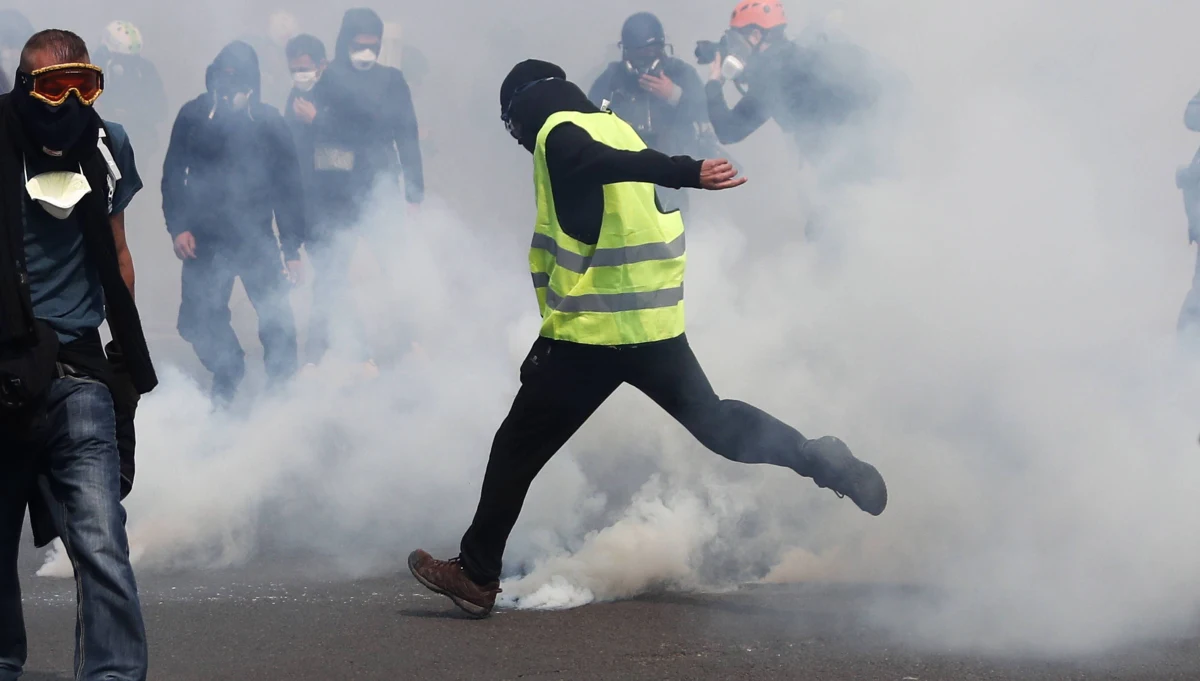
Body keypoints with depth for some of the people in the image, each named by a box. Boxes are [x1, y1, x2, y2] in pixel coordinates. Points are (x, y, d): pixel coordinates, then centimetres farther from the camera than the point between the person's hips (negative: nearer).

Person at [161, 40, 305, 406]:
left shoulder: (268, 121, -2)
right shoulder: (194, 116, -1)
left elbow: (288, 185, 1)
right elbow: (173, 174, 3)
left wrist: (292, 246, -1)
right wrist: (178, 226, -6)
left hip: (256, 238, -1)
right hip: (205, 239, 1)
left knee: (275, 315, -11)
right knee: (197, 320, 2)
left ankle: (282, 383, 7)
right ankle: (227, 373, 28)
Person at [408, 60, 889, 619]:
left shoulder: (558, 134, -10)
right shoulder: (616, 127, 14)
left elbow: (606, 164, -28)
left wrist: (688, 173, -45)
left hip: (588, 332, -7)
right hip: (657, 323, 7)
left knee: (518, 447, 4)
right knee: (714, 420, 22)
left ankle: (476, 574, 8)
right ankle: (818, 458, 5)